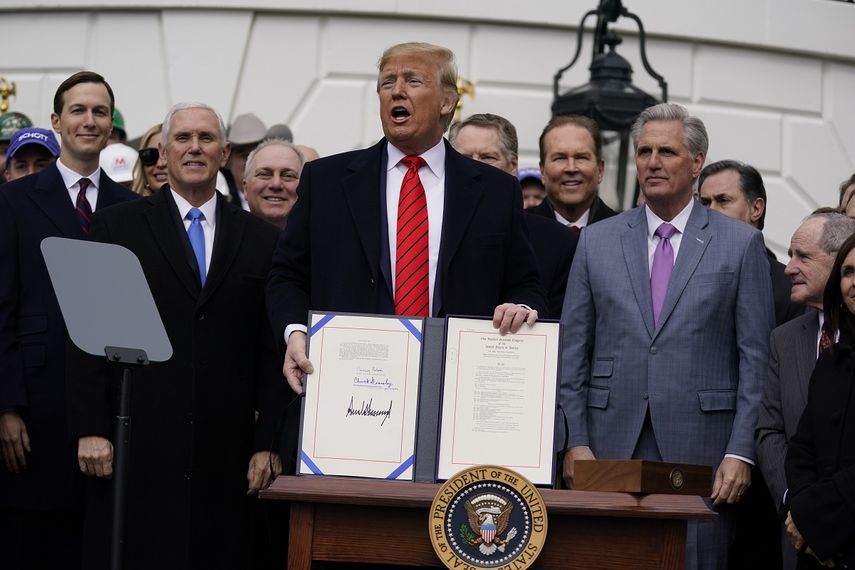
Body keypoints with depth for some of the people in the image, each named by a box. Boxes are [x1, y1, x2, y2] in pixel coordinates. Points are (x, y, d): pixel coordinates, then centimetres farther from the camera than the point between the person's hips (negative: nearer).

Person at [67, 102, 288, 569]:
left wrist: (268, 444, 3)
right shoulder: (117, 228, 6)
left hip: (225, 452, 1)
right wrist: (89, 429, -5)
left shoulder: (260, 240, 11)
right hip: (137, 445, -1)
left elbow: (272, 351, 8)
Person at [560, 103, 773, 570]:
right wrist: (575, 441, -1)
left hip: (701, 448, -2)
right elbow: (572, 352, 9)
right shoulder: (597, 241, 11)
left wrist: (741, 451, -7)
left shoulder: (741, 243, 5)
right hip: (611, 445, 2)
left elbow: (755, 358, 1)